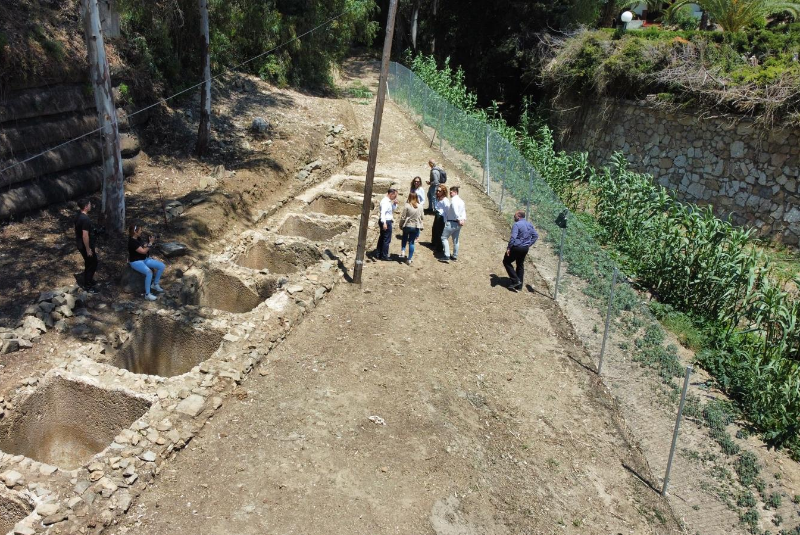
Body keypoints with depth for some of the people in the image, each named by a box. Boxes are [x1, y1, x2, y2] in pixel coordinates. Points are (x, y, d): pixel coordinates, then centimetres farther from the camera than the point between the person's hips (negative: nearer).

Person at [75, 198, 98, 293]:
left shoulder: (79, 215, 4)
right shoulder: (85, 219, -28)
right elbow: (85, 236, -28)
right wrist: (88, 249, -20)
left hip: (81, 244, 10)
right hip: (85, 246, -10)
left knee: (89, 263, 24)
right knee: (92, 264, 4)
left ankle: (88, 280, 37)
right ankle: (87, 286, 13)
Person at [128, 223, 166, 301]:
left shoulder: (139, 238, 5)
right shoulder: (132, 242, -22)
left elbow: (145, 246, 14)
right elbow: (143, 251, -24)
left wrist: (149, 242, -6)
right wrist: (150, 242, -20)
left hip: (145, 259, 9)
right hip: (136, 262, -9)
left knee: (161, 266, -4)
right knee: (149, 272, -34)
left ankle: (155, 284, 12)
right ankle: (147, 294, -26)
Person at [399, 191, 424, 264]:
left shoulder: (407, 206, -13)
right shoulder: (420, 206, -5)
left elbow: (403, 217, -9)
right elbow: (421, 217, 3)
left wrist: (401, 225, 4)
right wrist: (420, 226, 17)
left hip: (407, 226, -1)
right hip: (416, 226, 2)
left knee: (404, 238, 26)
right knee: (411, 242, 9)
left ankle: (403, 251, 8)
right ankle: (409, 259, 11)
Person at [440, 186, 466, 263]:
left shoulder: (453, 200, -14)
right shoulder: (461, 201, 15)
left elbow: (455, 211, -24)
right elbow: (463, 211, 9)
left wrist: (459, 219, -18)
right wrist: (463, 219, -4)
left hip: (452, 222, -9)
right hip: (458, 223, 9)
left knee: (444, 237, -2)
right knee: (455, 240, 16)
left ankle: (447, 256, -9)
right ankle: (455, 256, 23)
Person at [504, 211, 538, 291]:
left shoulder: (517, 225, -17)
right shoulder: (529, 225, 9)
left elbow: (513, 237, -26)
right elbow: (536, 235, 14)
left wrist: (508, 248, -20)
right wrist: (529, 244, 13)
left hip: (516, 247, -8)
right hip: (525, 248, 8)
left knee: (506, 262, 10)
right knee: (520, 265, 18)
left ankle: (516, 280, 1)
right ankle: (519, 285, 23)